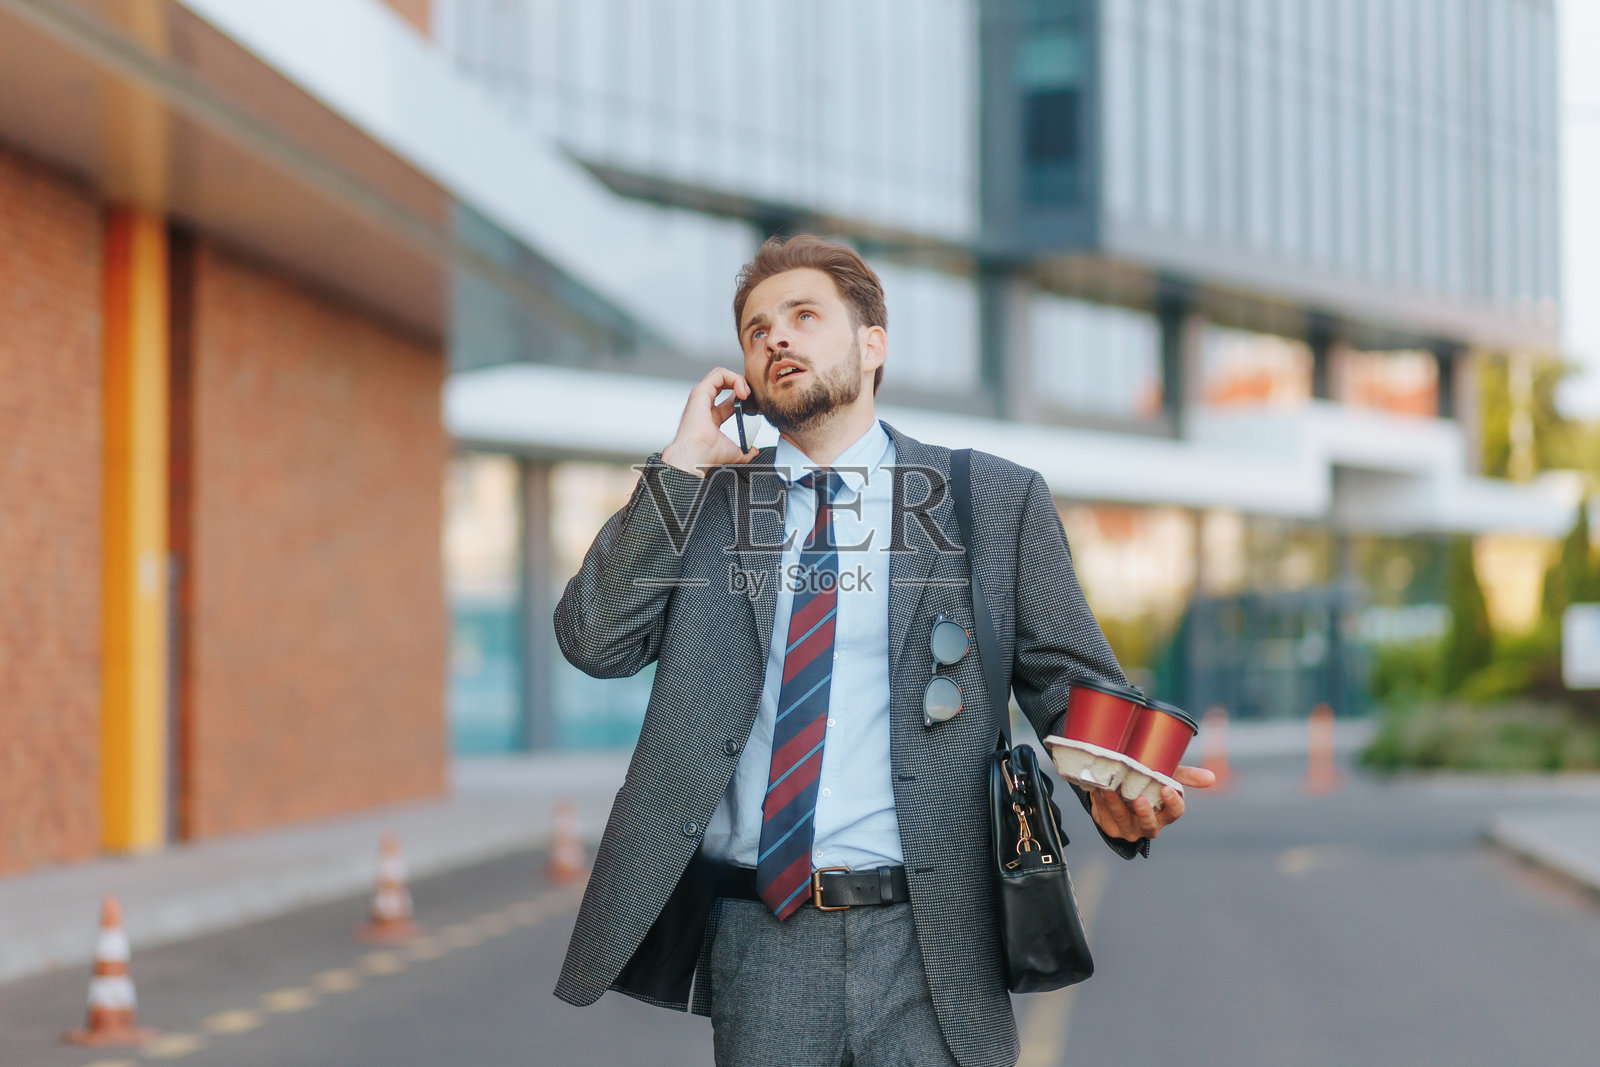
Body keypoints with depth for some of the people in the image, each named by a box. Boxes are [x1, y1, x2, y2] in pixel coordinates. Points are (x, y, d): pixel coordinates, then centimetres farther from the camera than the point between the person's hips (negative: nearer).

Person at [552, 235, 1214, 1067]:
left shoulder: (996, 502, 6)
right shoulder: (707, 501, 11)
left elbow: (1070, 684, 3)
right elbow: (594, 641, 1)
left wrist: (1113, 792, -18)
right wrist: (682, 462, -2)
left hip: (922, 940, -1)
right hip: (755, 936, 2)